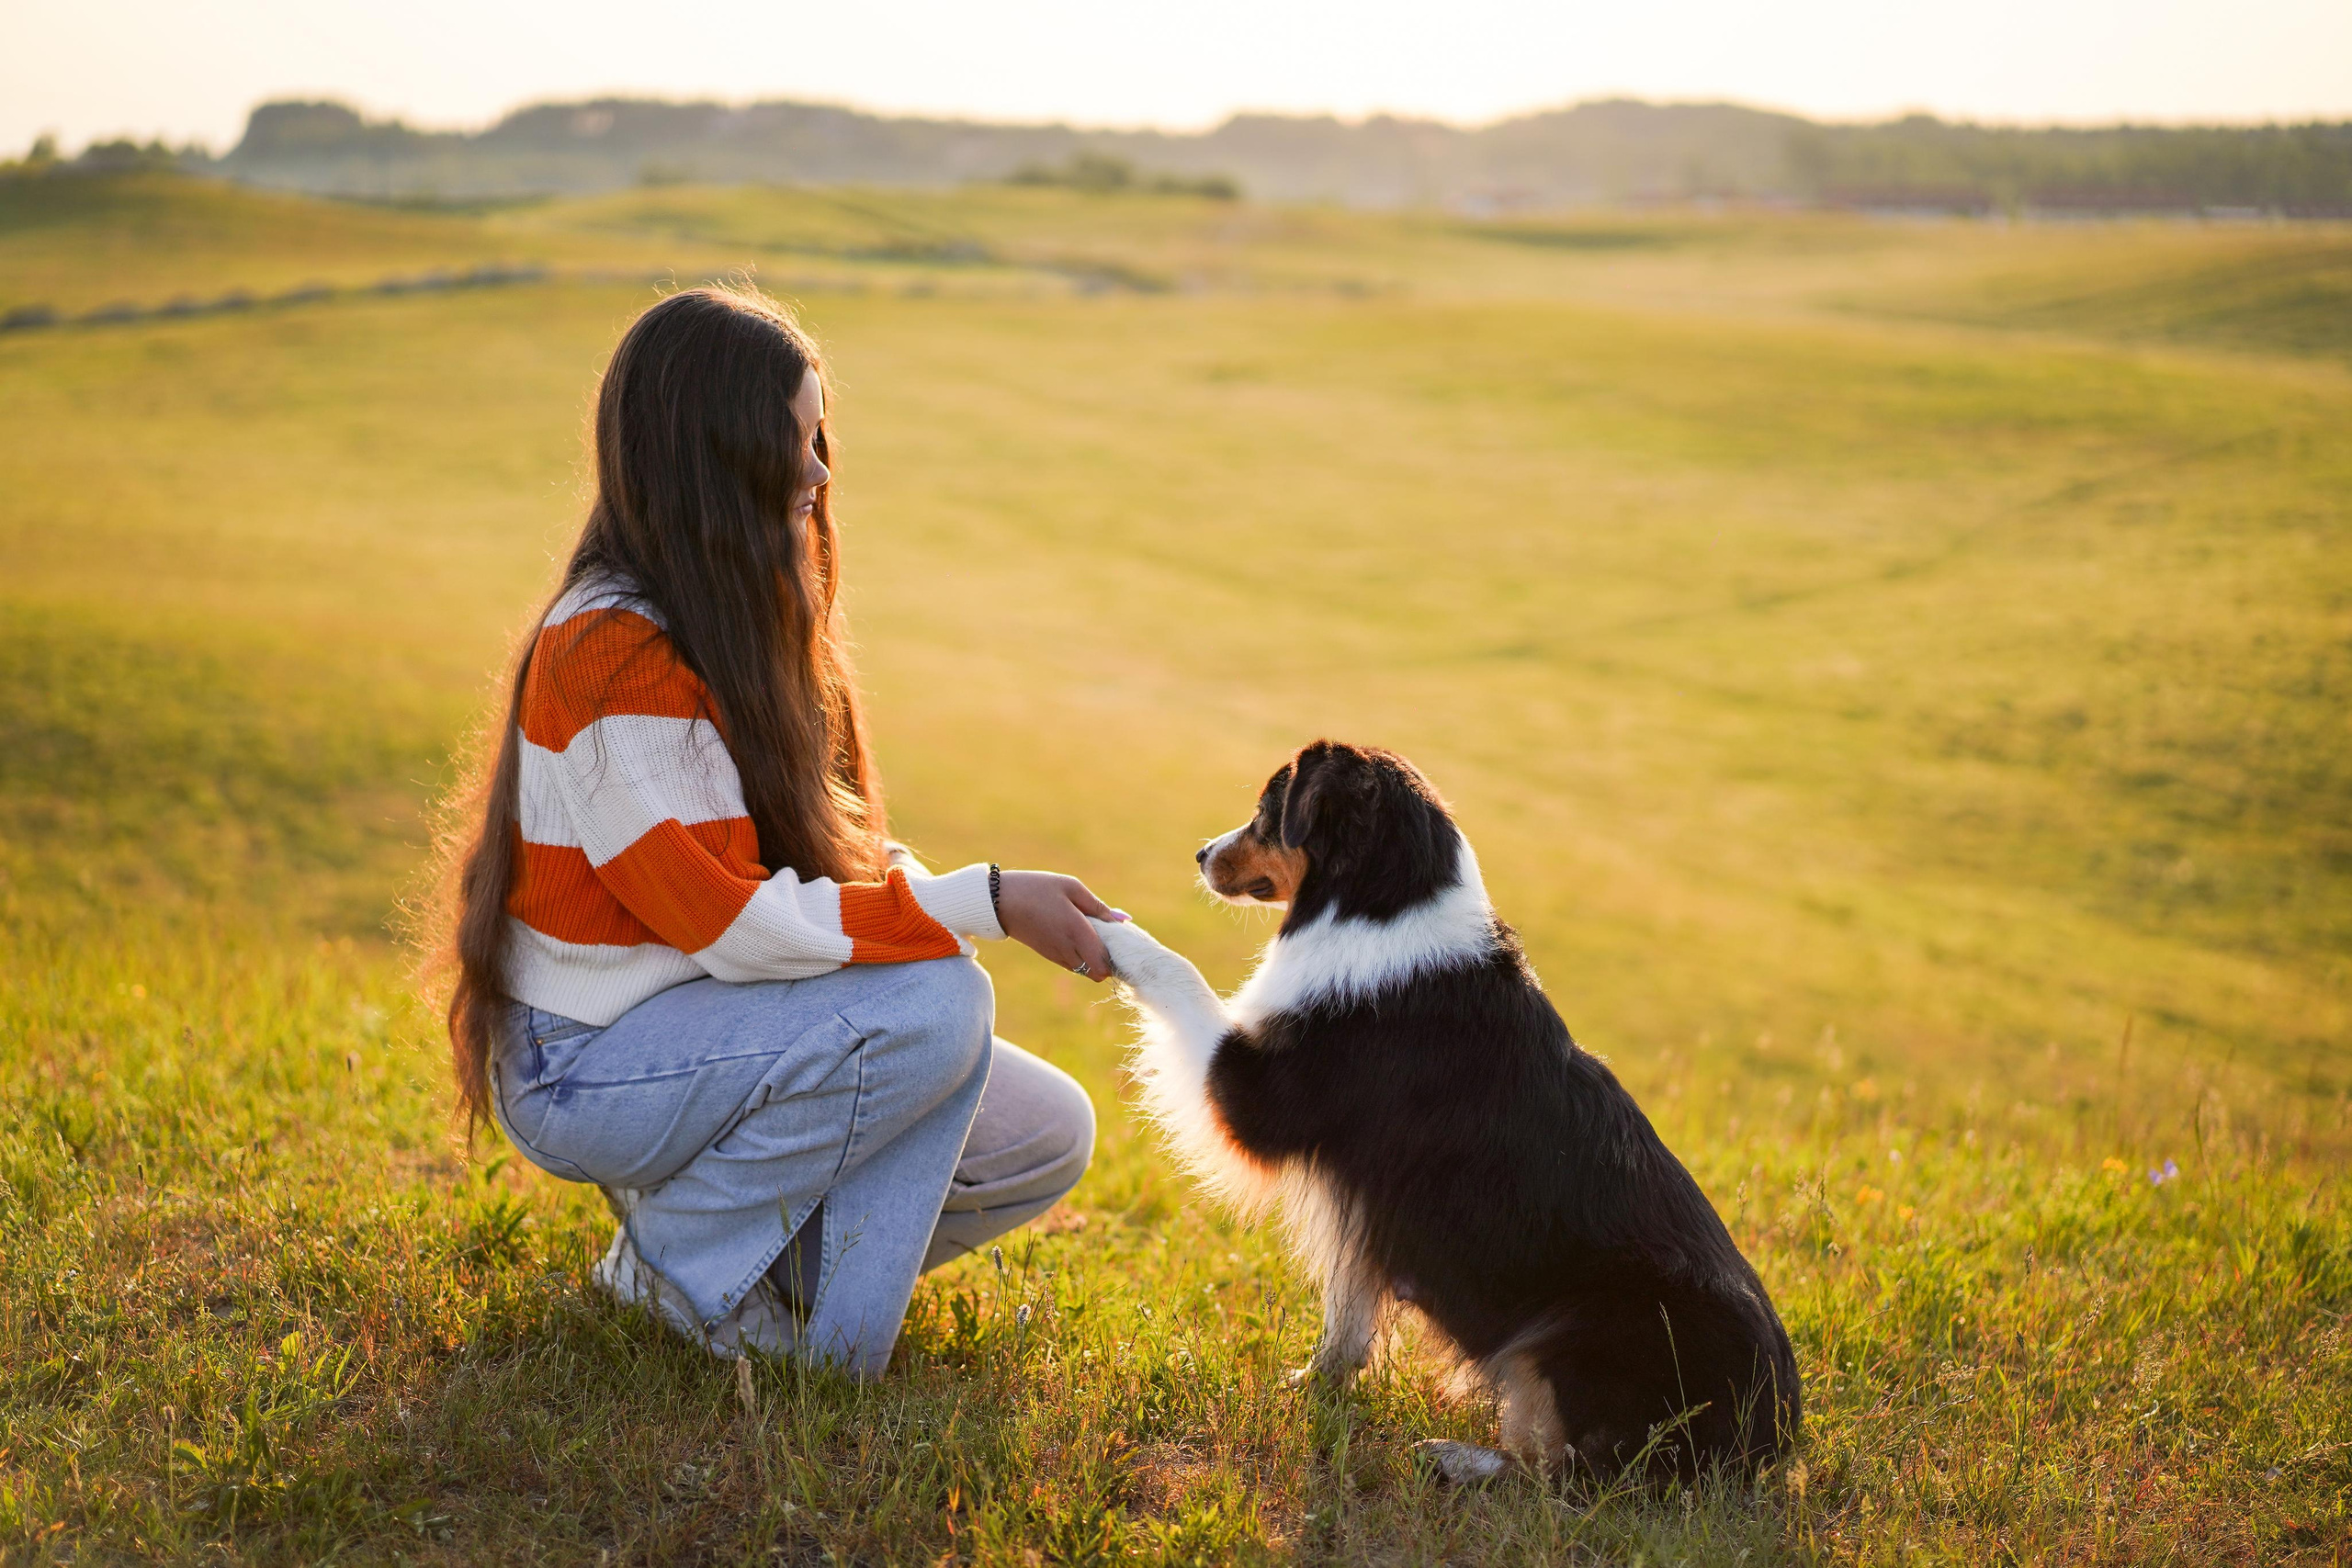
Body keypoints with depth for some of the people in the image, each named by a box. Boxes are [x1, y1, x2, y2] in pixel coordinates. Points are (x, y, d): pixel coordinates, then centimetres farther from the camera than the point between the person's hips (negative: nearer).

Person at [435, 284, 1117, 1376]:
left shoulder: (738, 627, 6)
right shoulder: (610, 652, -23)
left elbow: (814, 848, 9)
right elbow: (731, 924, -25)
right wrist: (982, 905, -23)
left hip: (702, 1015, 8)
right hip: (584, 1066, -8)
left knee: (1047, 1135, -1)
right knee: (933, 1006, -28)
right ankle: (682, 1260, -10)